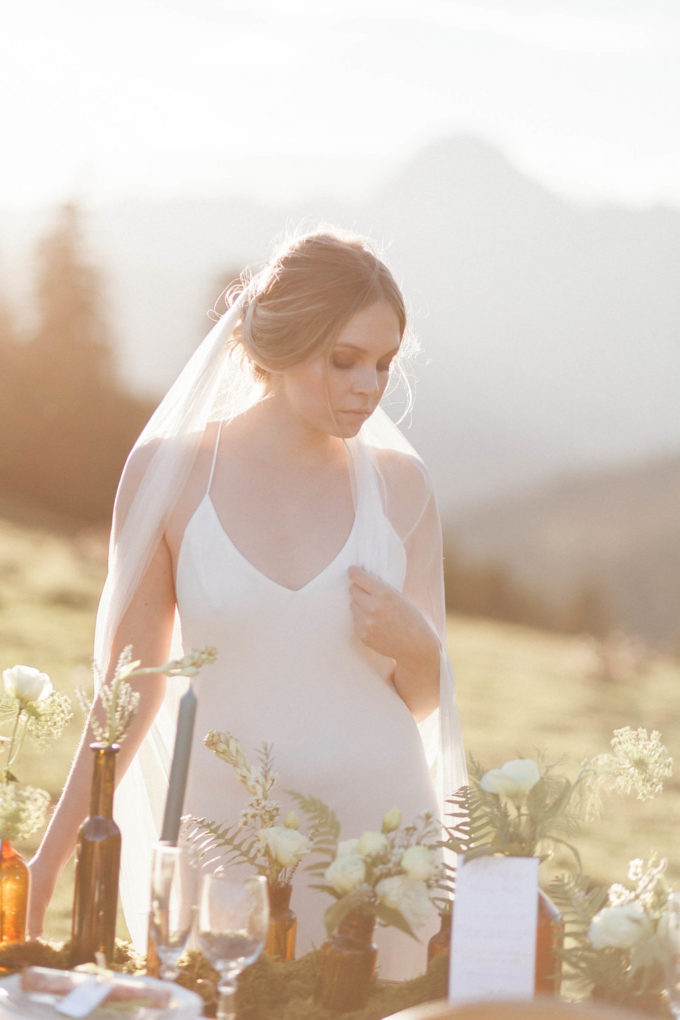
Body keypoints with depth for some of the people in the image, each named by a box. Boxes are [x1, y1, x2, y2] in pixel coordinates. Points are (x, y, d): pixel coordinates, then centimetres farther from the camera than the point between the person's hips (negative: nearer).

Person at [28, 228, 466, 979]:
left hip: (381, 825, 1)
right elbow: (130, 689, 3)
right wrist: (46, 864, 1)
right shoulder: (170, 472, -3)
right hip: (225, 826, -1)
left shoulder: (397, 482, 1)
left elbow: (422, 699, 11)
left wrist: (416, 646, -12)